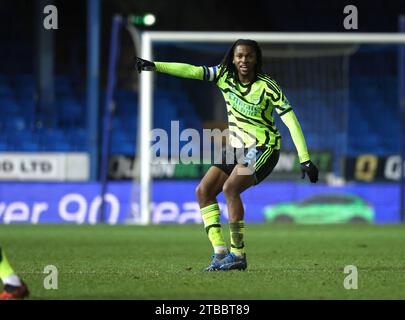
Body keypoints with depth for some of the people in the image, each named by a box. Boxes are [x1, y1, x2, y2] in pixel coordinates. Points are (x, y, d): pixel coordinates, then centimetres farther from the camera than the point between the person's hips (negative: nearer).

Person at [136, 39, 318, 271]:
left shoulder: (267, 86, -16)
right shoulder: (225, 76, 0)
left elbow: (290, 120, -18)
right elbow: (192, 71, -5)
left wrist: (305, 160, -23)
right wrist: (154, 66, -13)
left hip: (263, 149, -7)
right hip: (236, 148, 7)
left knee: (230, 188, -28)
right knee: (204, 191, -3)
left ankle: (238, 255, -23)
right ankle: (220, 253, -6)